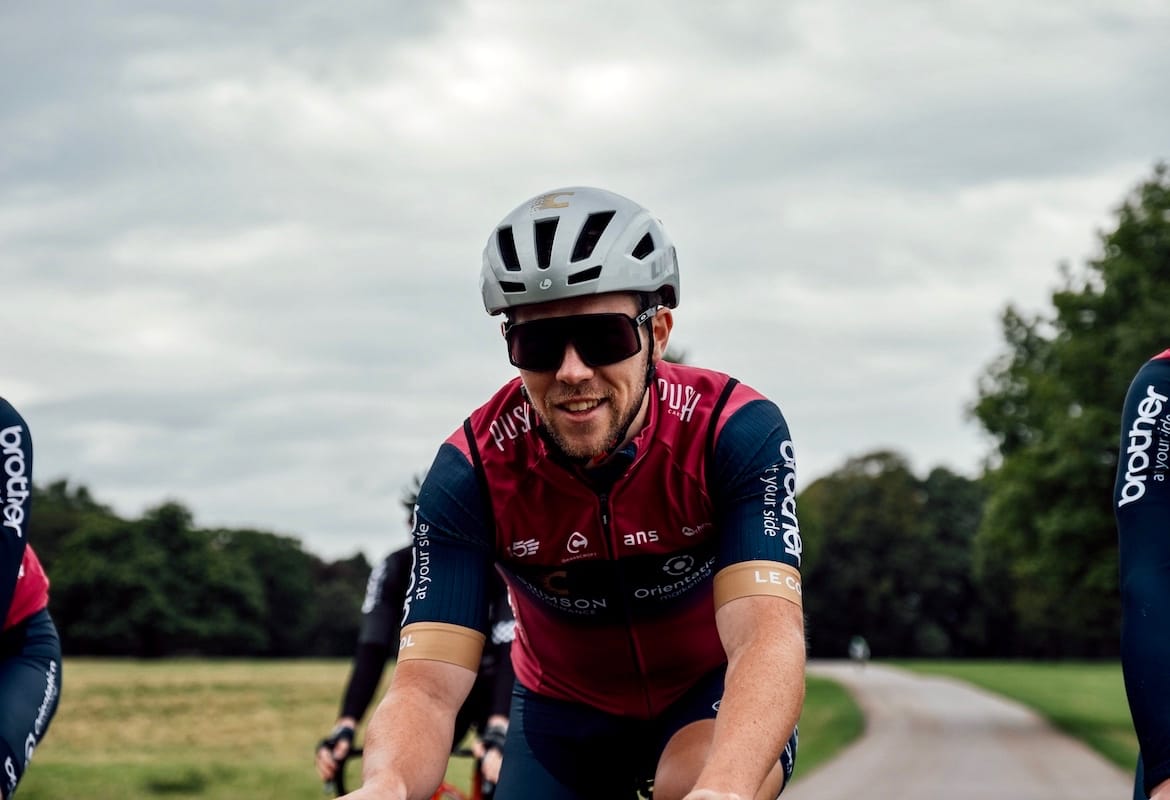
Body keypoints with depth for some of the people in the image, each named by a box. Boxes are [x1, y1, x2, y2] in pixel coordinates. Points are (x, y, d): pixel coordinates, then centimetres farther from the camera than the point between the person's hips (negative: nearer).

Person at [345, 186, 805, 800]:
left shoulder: (736, 432, -28)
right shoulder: (473, 471, -24)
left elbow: (768, 633, -41)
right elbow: (428, 685, -31)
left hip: (711, 694, -2)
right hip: (565, 713, 2)